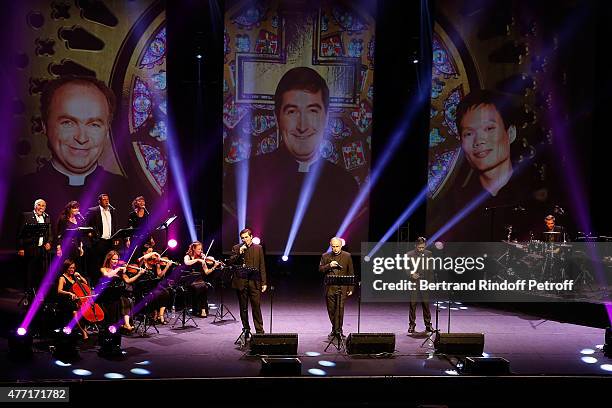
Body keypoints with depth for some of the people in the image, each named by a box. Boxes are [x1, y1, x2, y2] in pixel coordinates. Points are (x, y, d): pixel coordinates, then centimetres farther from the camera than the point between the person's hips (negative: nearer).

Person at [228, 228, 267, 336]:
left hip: (254, 282, -1)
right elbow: (231, 262, -3)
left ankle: (259, 331, -1)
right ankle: (246, 330, 16)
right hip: (241, 282, 1)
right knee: (243, 308, 7)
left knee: (256, 307, -5)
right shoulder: (236, 248, 7)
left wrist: (264, 283, 2)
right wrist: (239, 253, -15)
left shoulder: (258, 248, 8)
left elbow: (262, 266, 7)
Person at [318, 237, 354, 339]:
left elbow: (351, 273, 6)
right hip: (330, 288, 2)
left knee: (340, 309, -10)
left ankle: (338, 330, -6)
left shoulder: (347, 256, 5)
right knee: (331, 309, 7)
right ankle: (334, 328, 22)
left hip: (342, 288, -2)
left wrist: (350, 288, 2)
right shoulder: (325, 256, 9)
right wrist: (329, 266, -15)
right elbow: (320, 269, 3)